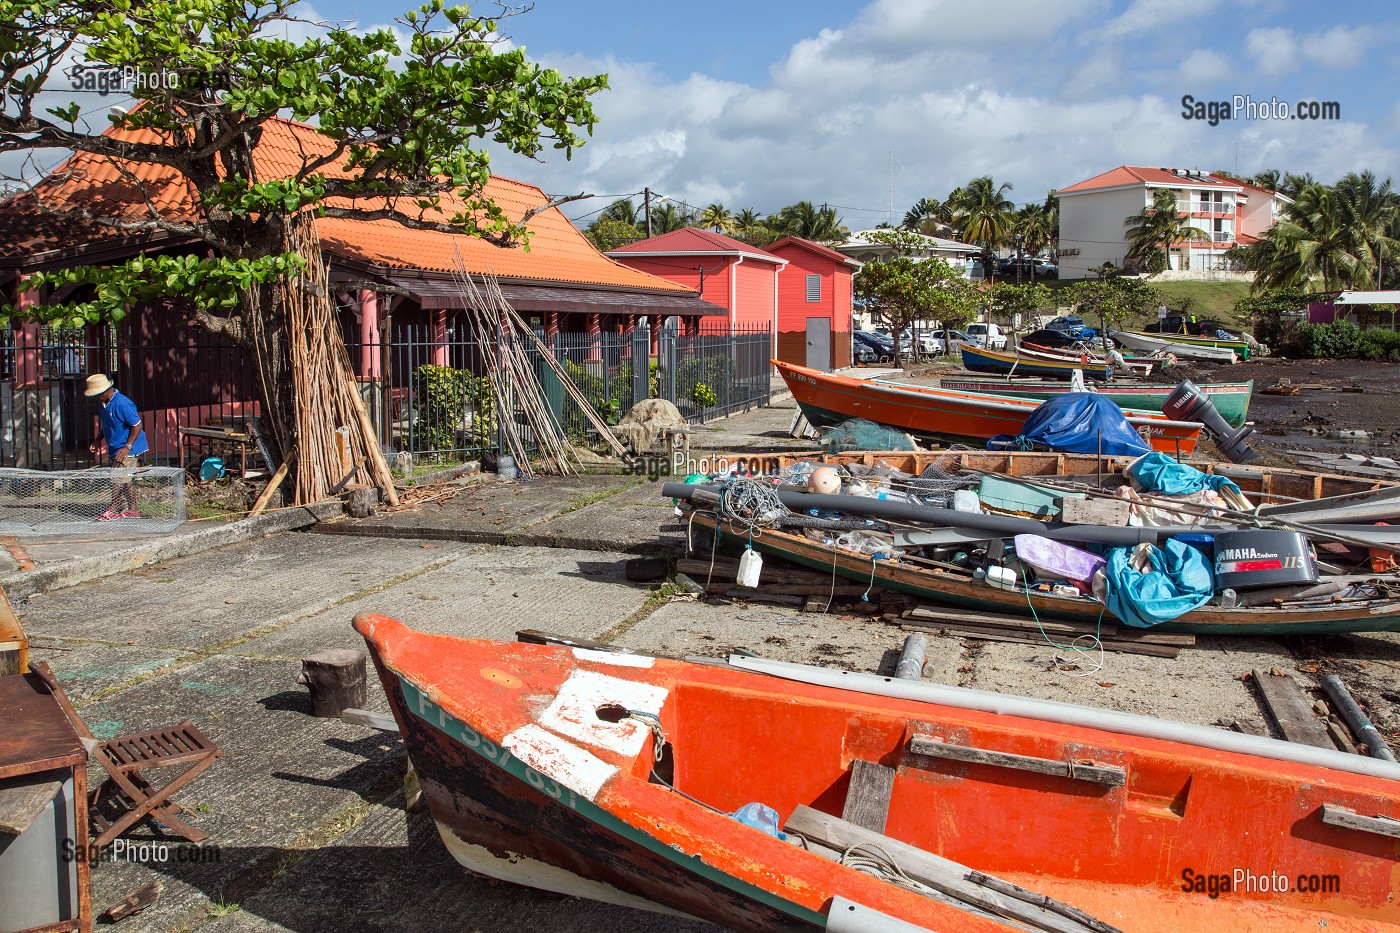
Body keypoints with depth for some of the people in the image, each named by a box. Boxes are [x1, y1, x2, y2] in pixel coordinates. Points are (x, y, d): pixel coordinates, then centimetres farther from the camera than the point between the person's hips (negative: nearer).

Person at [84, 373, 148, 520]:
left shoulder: (122, 404, -21)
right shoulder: (105, 403, 8)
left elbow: (137, 426, -20)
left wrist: (127, 447, -22)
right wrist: (99, 440, 13)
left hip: (127, 451, -9)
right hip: (115, 450, 9)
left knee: (118, 480, -8)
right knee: (126, 481, 12)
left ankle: (114, 510, 2)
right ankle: (132, 510, 17)